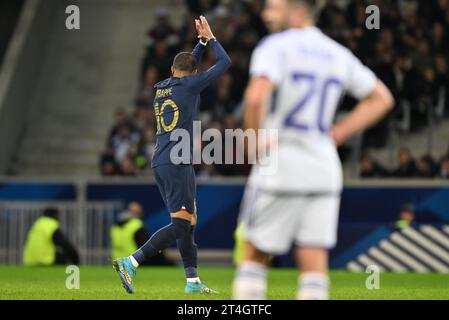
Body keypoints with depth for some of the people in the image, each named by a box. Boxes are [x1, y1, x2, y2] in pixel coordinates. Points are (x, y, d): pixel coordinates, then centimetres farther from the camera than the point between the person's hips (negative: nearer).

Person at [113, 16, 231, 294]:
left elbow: (190, 64, 35)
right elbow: (225, 63, 2)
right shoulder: (189, 85, -6)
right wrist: (211, 38, 14)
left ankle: (193, 281, 12)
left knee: (189, 222, 12)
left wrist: (202, 41, 29)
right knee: (181, 225, -10)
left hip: (160, 164, 9)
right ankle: (131, 263, -20)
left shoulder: (162, 87, 14)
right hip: (178, 164, -9)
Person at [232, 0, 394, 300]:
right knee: (315, 264, 1)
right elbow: (381, 98, 23)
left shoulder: (276, 46, -8)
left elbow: (256, 97, -26)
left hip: (279, 166, -5)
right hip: (325, 169, 5)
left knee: (255, 255, 9)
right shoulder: (339, 54, 12)